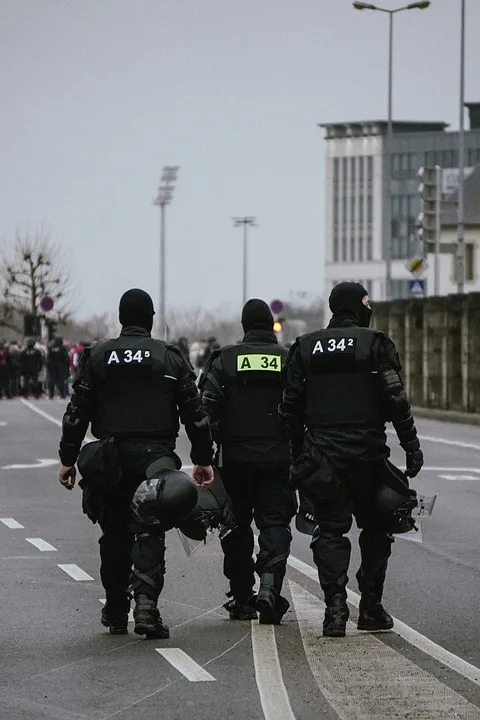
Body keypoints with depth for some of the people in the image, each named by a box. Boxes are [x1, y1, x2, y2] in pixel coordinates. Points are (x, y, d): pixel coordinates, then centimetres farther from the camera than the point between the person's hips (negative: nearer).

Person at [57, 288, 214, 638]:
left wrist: (68, 459, 9)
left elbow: (78, 412, 4)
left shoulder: (98, 356, 5)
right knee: (151, 531, -2)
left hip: (111, 458, 2)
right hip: (155, 457, -1)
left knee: (115, 534, 12)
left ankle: (115, 613, 17)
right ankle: (146, 602, -21)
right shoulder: (170, 357, 3)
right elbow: (195, 412, 3)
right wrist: (203, 459, 10)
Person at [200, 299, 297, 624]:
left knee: (237, 524, 11)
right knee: (274, 522, 1)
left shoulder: (224, 359, 2)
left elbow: (207, 406, -6)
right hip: (279, 458, 0)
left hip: (235, 458, 0)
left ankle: (241, 598, 14)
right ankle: (270, 583, -22)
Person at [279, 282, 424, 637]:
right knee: (375, 529, 10)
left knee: (330, 529, 3)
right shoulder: (376, 344, -3)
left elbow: (291, 407, 9)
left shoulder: (305, 348, 9)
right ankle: (371, 608, 11)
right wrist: (412, 447, -3)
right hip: (367, 452, -2)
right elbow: (396, 401, -8)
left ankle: (335, 608, -9)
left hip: (323, 456, 2)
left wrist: (298, 454, 15)